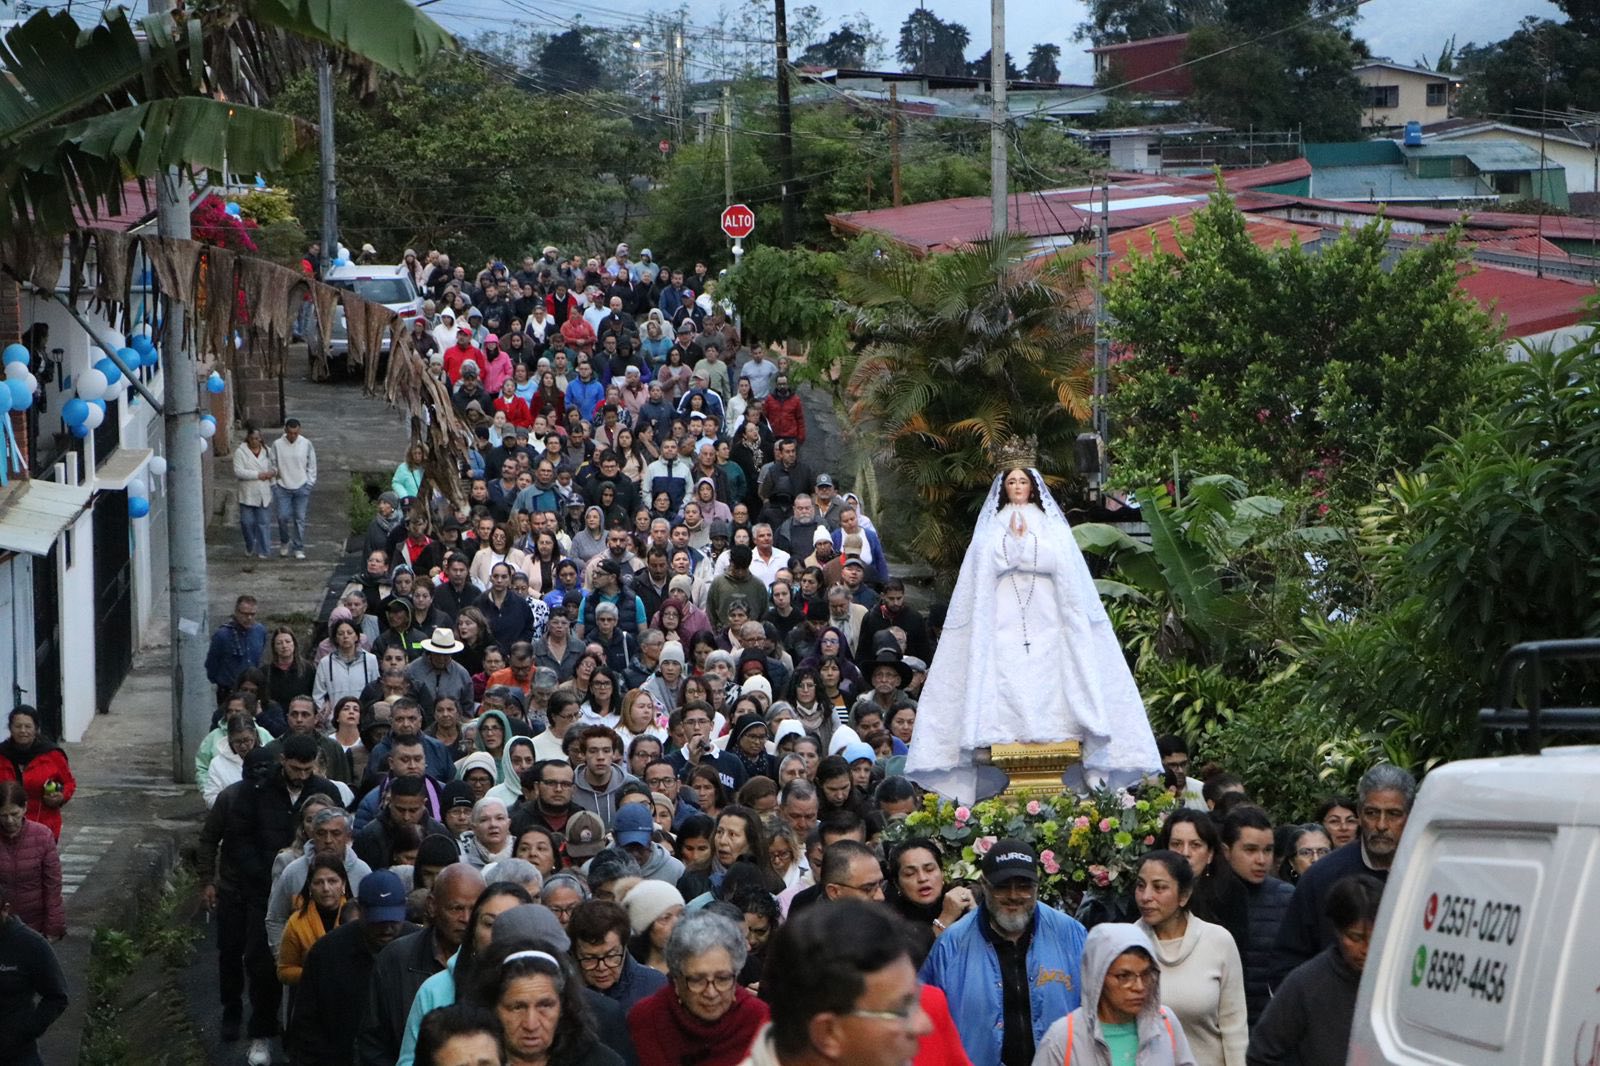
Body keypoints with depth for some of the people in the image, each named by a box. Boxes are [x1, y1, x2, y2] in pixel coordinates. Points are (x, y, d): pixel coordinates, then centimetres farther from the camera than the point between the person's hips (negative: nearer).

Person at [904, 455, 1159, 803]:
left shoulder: (1052, 525, 15)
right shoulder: (992, 527, 15)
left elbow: (1057, 561, 1)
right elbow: (991, 563, 0)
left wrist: (1024, 540, -3)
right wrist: (1016, 539, -6)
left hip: (1046, 614, 0)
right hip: (1004, 615, 0)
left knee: (1048, 678, -10)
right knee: (1008, 678, -12)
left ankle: (1049, 731, -13)